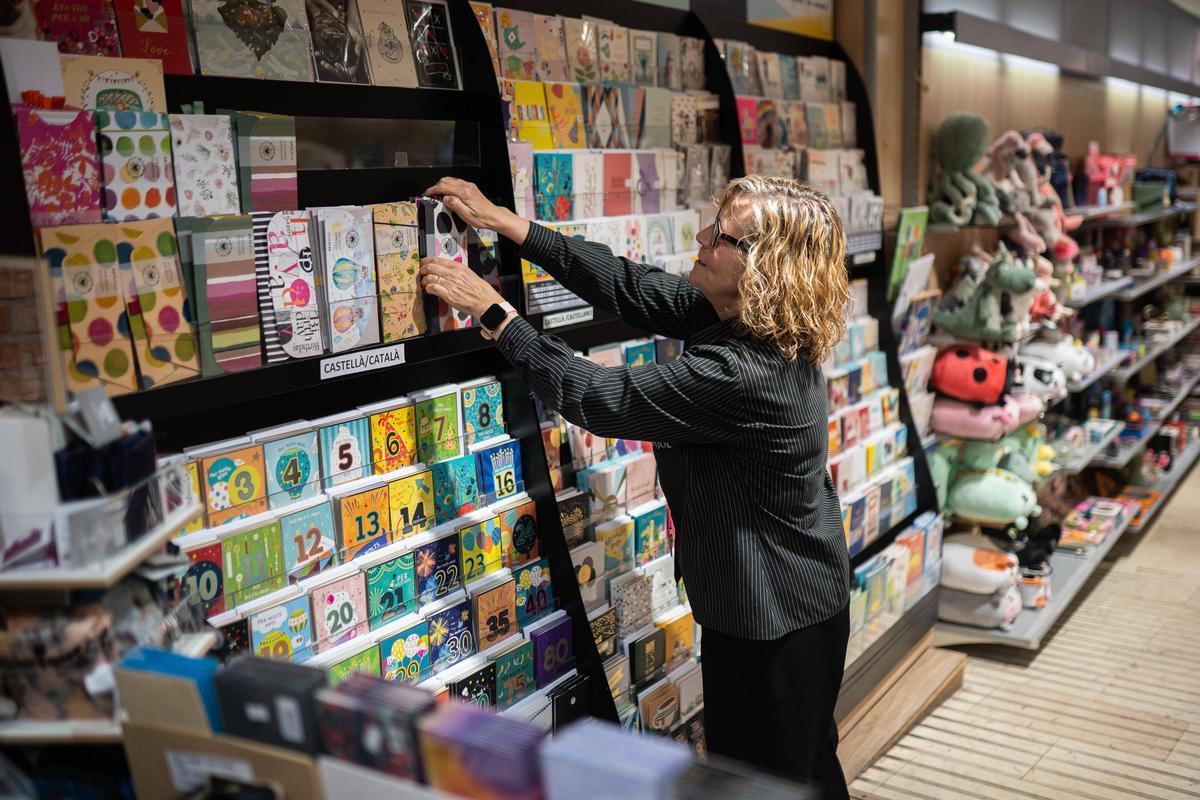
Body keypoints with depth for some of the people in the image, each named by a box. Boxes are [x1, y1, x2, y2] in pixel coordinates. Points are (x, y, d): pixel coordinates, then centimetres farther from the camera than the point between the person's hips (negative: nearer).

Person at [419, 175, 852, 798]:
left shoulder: (741, 374, -33)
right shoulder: (729, 316, -5)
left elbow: (601, 398, -28)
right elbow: (632, 288, -2)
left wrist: (492, 313, -20)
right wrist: (507, 224, -5)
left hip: (774, 622, -9)